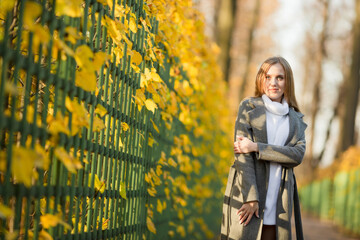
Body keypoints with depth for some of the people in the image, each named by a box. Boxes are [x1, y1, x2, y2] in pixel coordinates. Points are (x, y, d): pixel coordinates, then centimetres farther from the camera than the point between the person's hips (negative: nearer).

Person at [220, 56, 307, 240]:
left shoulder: (295, 119, 15)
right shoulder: (249, 107, 5)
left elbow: (298, 154, -3)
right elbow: (242, 155, -4)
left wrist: (256, 147, -13)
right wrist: (251, 197, -13)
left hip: (279, 201, 3)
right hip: (246, 191, -3)